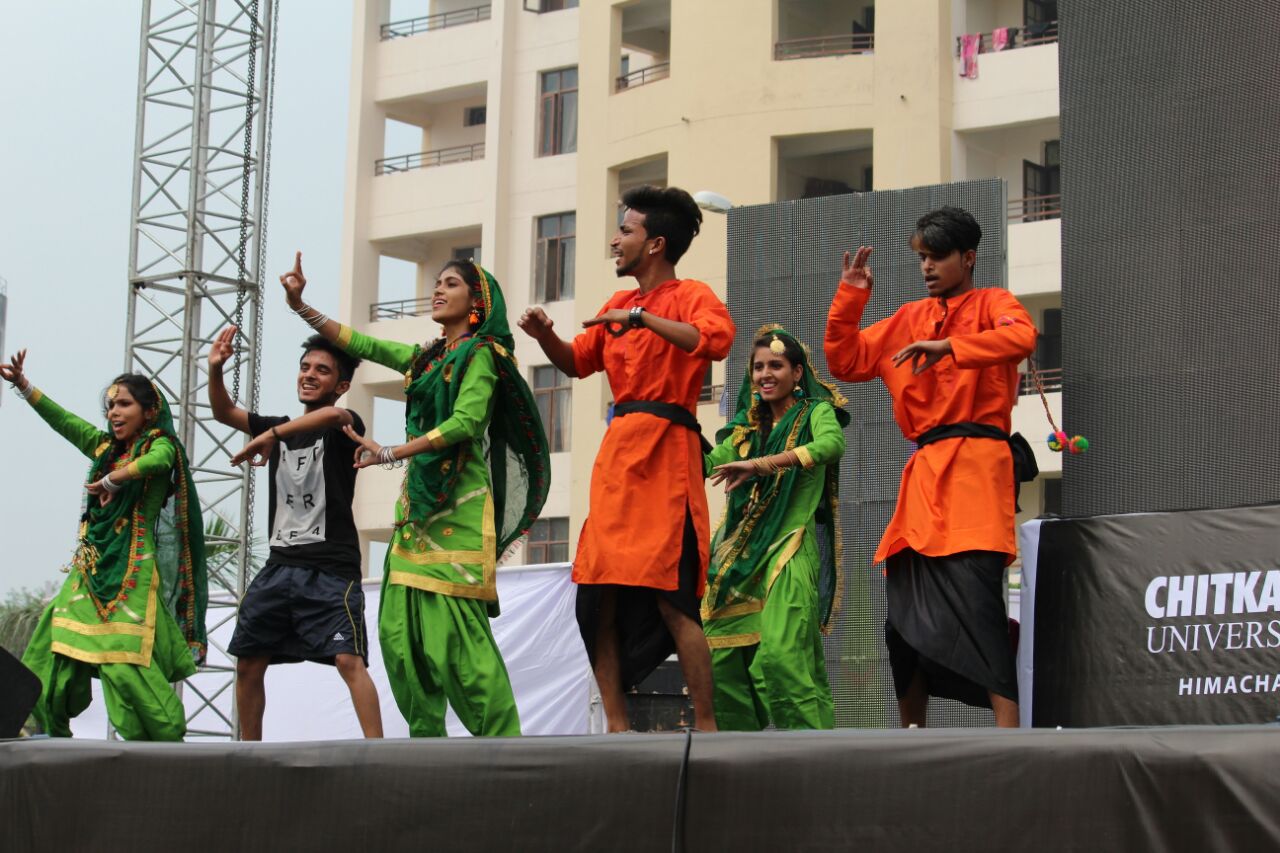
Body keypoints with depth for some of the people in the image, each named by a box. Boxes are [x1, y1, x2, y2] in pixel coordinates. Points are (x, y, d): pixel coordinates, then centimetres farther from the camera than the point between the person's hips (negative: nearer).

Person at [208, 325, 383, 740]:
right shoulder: (280, 427, 17)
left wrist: (270, 436, -26)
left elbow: (333, 414, -26)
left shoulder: (345, 427, -1)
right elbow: (224, 412, 7)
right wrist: (215, 369, -11)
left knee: (349, 660, -20)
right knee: (248, 663, 8)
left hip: (332, 570, -6)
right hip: (280, 565, 6)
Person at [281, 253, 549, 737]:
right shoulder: (425, 359, 21)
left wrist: (389, 455, -15)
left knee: (453, 625, -16)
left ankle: (501, 740, -14)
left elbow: (466, 423, -14)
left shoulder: (481, 354, -1)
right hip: (419, 500, 8)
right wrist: (300, 306, 13)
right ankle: (426, 739, 3)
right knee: (401, 627, 0)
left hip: (457, 502, -8)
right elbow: (358, 343, 23)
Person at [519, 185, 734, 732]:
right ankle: (617, 728, 12)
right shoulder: (618, 305, 20)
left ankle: (706, 728, -5)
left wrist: (641, 318, -23)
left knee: (670, 599, -12)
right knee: (599, 599, 5)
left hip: (665, 452, -8)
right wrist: (545, 336, 10)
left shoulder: (689, 296, -1)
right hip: (616, 453, 8)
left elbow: (716, 340, -22)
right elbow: (577, 363, 30)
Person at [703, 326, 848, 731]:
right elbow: (709, 462, 15)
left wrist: (761, 464, -32)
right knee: (720, 657, -2)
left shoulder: (815, 412, 2)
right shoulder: (748, 425, 20)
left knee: (779, 655, -23)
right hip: (741, 552, 6)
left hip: (791, 549, -6)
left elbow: (832, 444, -20)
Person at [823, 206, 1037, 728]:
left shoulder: (991, 304, 4)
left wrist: (949, 347, -29)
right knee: (904, 614, 8)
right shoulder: (910, 319, 20)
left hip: (974, 467, -6)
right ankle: (911, 736, 20)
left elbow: (1021, 337, -18)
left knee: (975, 597, -19)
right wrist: (850, 296, 8)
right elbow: (846, 362, 19)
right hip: (923, 472, 7)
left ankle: (1007, 734, -20)